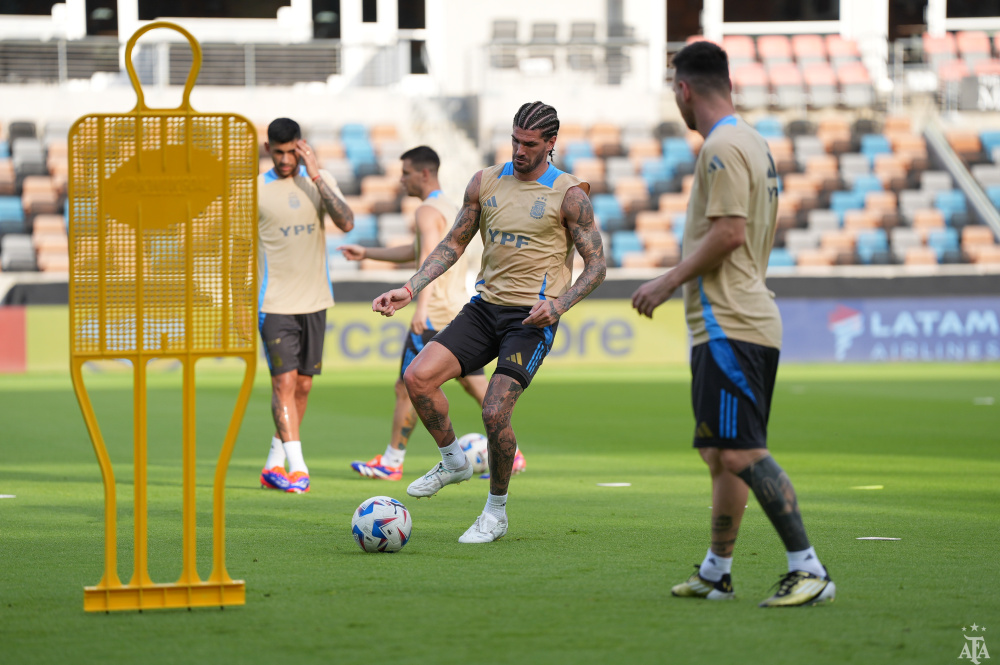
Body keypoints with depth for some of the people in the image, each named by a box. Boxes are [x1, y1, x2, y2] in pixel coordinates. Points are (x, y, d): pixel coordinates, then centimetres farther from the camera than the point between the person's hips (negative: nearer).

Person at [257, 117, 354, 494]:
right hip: (275, 303, -4)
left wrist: (316, 176, -16)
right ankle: (297, 468, -14)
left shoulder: (320, 180, 4)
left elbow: (346, 223, -11)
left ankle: (274, 463, 21)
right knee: (284, 381, -12)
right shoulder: (256, 189, -3)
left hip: (314, 300, 4)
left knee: (303, 385, 8)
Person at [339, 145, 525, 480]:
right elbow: (414, 252, 31)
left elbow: (430, 256, -28)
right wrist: (367, 253, 30)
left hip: (436, 315, -9)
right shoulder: (450, 208, 19)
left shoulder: (428, 211, -11)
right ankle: (510, 454, 5)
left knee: (406, 389, -1)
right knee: (478, 387, 9)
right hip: (460, 311, 9)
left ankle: (391, 462, 4)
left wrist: (422, 305, -39)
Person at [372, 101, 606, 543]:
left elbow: (596, 265, -3)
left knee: (495, 412, -18)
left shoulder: (569, 194, -5)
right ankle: (453, 461, 11)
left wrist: (559, 305, -19)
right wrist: (409, 290, 5)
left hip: (532, 318, -5)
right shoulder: (485, 183, 8)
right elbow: (454, 243, 16)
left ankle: (496, 511, 5)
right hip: (485, 306, 5)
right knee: (417, 378, -15)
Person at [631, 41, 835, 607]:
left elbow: (729, 231, -21)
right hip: (746, 320, 11)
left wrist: (670, 282, -13)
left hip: (729, 326, -11)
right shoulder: (754, 144, 19)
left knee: (740, 453, -15)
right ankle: (716, 573, 21)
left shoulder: (723, 147, -13)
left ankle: (809, 570, -18)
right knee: (721, 454, 15)